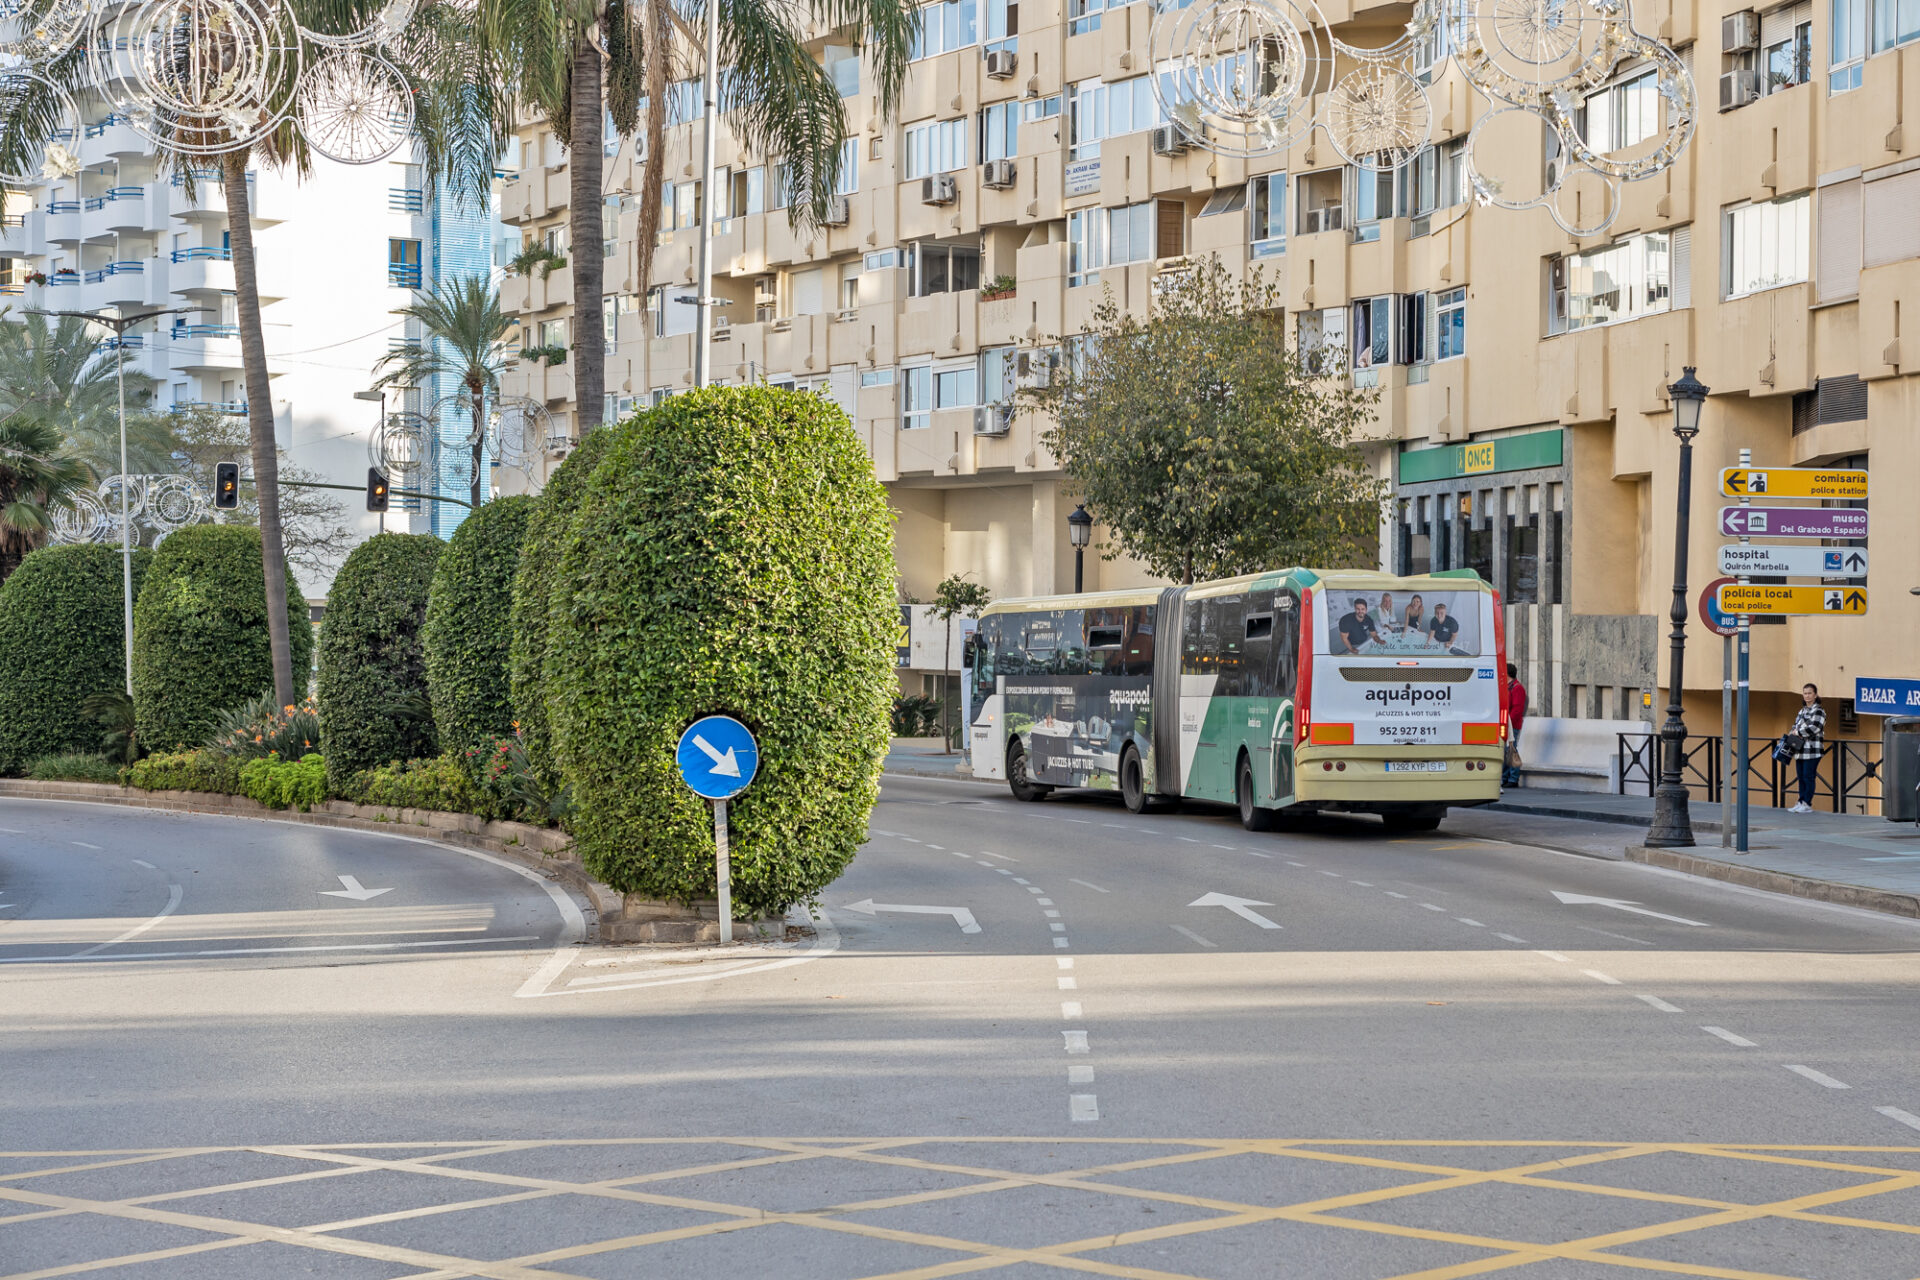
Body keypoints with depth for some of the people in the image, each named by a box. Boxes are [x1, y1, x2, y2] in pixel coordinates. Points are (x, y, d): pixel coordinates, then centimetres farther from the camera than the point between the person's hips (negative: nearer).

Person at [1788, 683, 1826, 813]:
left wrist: (1798, 733, -12)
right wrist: (1792, 733, 2)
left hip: (1812, 750, -8)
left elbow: (1815, 728, -18)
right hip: (1800, 750, 8)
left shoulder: (1819, 711, -7)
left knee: (1808, 777, -6)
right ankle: (1801, 802, 15)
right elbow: (1796, 726, 23)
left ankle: (1807, 804, -2)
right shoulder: (1802, 711, 19)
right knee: (1801, 777, 10)